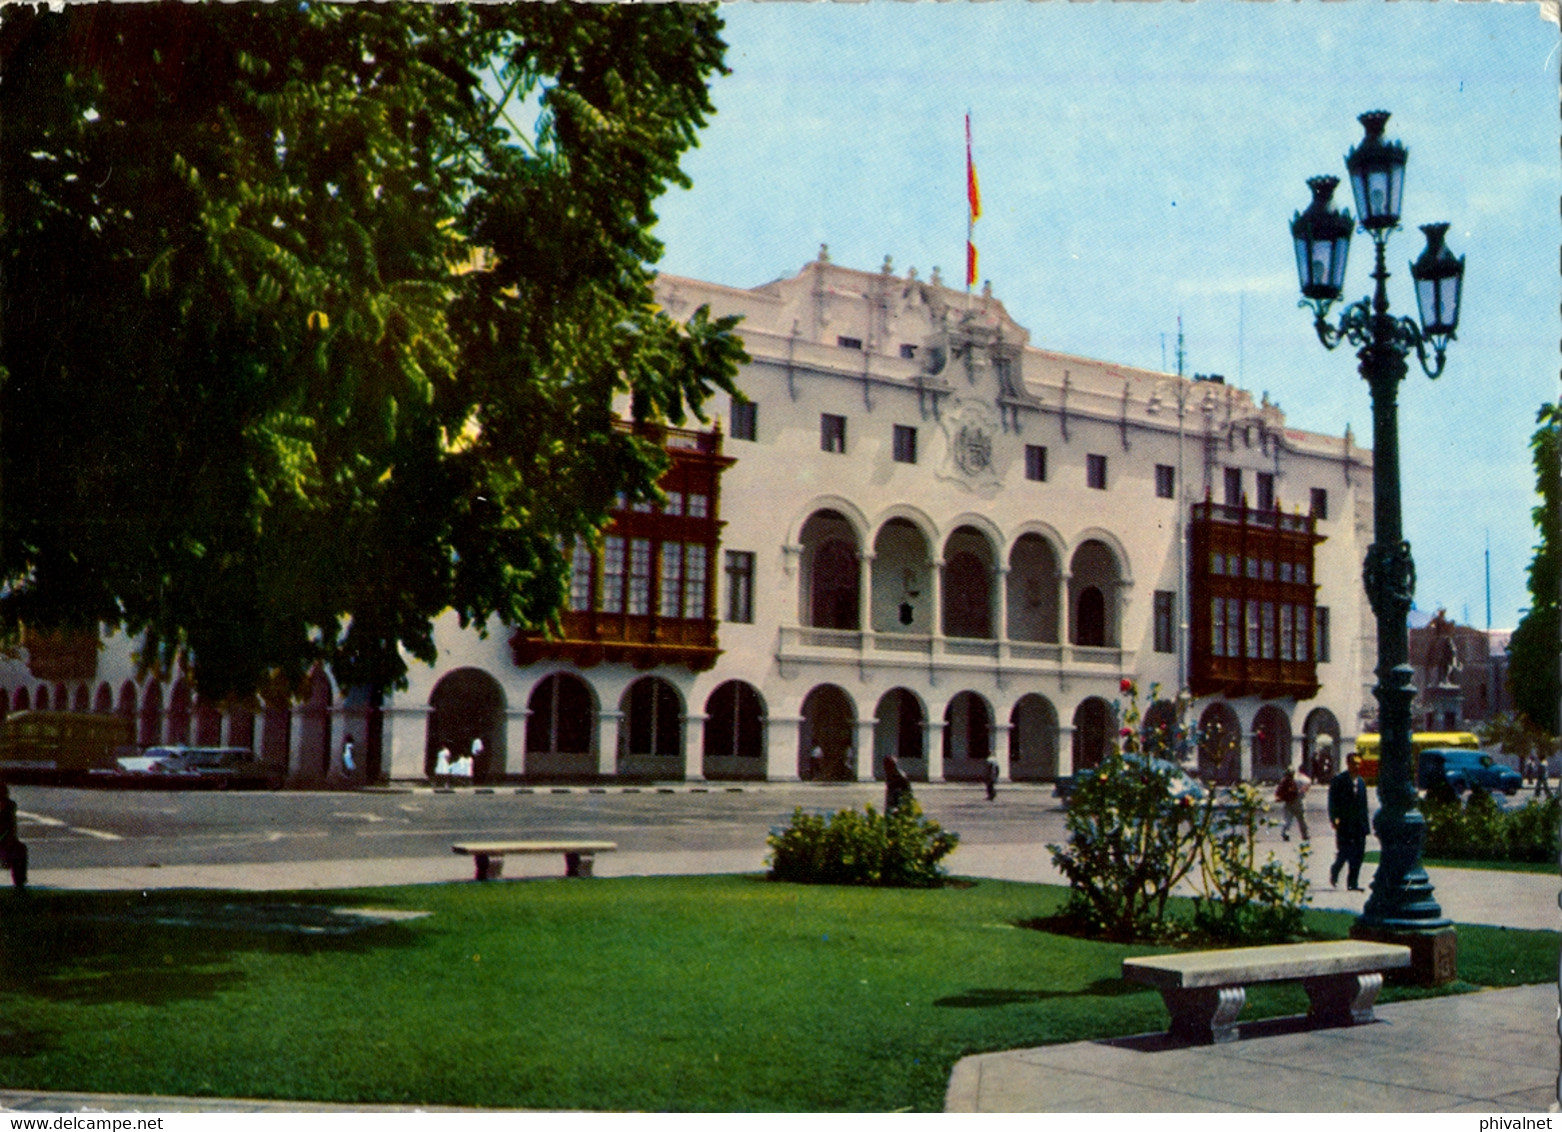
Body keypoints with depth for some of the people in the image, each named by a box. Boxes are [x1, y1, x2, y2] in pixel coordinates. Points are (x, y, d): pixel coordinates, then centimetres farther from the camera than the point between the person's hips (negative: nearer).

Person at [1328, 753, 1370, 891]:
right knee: (1344, 852, -5)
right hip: (1344, 824, -5)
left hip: (1359, 825, 5)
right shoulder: (1339, 780, -4)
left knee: (1358, 854, 0)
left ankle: (1353, 882, 5)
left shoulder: (1361, 781, 14)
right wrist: (1334, 819, -18)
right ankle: (1334, 871, 22)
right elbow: (1333, 802, -8)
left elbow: (1364, 803, 17)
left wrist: (1366, 822, 11)